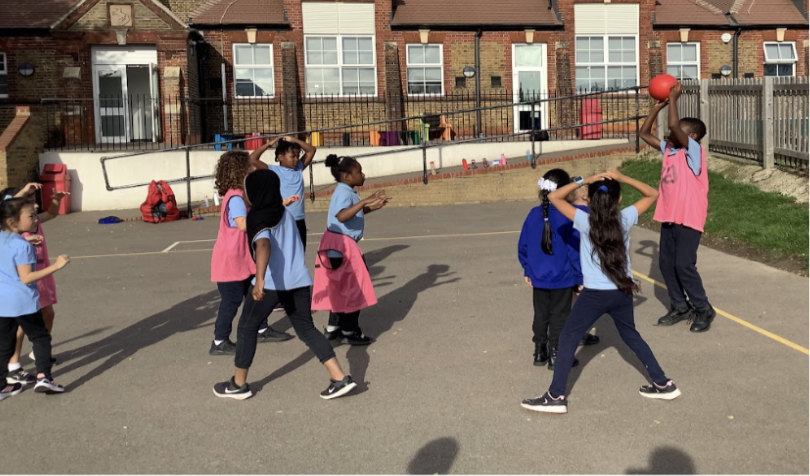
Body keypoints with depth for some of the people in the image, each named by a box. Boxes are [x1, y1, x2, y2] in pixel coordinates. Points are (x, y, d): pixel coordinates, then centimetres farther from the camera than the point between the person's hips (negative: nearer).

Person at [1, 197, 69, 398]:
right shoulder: (23, 246, -17)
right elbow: (26, 278, -20)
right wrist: (55, 266, -23)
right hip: (23, 302, -7)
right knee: (40, 337, 9)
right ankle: (43, 376, -2)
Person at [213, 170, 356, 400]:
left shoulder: (258, 217, -9)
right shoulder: (285, 213, 14)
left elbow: (264, 245, -28)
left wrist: (259, 279, -40)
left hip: (271, 283, -7)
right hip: (298, 280, 7)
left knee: (247, 328, 12)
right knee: (306, 329, 13)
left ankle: (238, 384, 21)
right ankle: (340, 378, 3)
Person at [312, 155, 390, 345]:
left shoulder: (347, 192, 12)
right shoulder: (344, 193, -18)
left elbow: (353, 213, 28)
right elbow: (342, 216, -37)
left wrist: (372, 207, 16)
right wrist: (365, 201, -41)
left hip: (343, 245, 10)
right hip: (341, 245, -10)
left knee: (342, 287, 17)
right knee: (353, 288, -2)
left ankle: (333, 328, 26)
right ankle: (349, 332, 7)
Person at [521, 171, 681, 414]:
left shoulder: (585, 221, -10)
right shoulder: (625, 219, -3)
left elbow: (554, 197, -3)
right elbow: (652, 194, 11)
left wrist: (582, 181, -7)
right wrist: (624, 179, -1)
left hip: (595, 294, -4)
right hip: (623, 292, 4)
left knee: (568, 338, 6)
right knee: (631, 336, 25)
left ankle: (556, 396, 3)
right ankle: (663, 384, 30)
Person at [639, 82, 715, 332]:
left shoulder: (693, 150, -11)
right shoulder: (668, 149, 9)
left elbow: (674, 124, -25)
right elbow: (645, 134, 14)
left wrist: (673, 99, -14)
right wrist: (657, 107, 7)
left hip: (689, 218, -8)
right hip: (669, 217, 8)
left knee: (684, 265, -9)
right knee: (666, 263, 9)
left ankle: (704, 310, 7)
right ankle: (680, 307, 23)